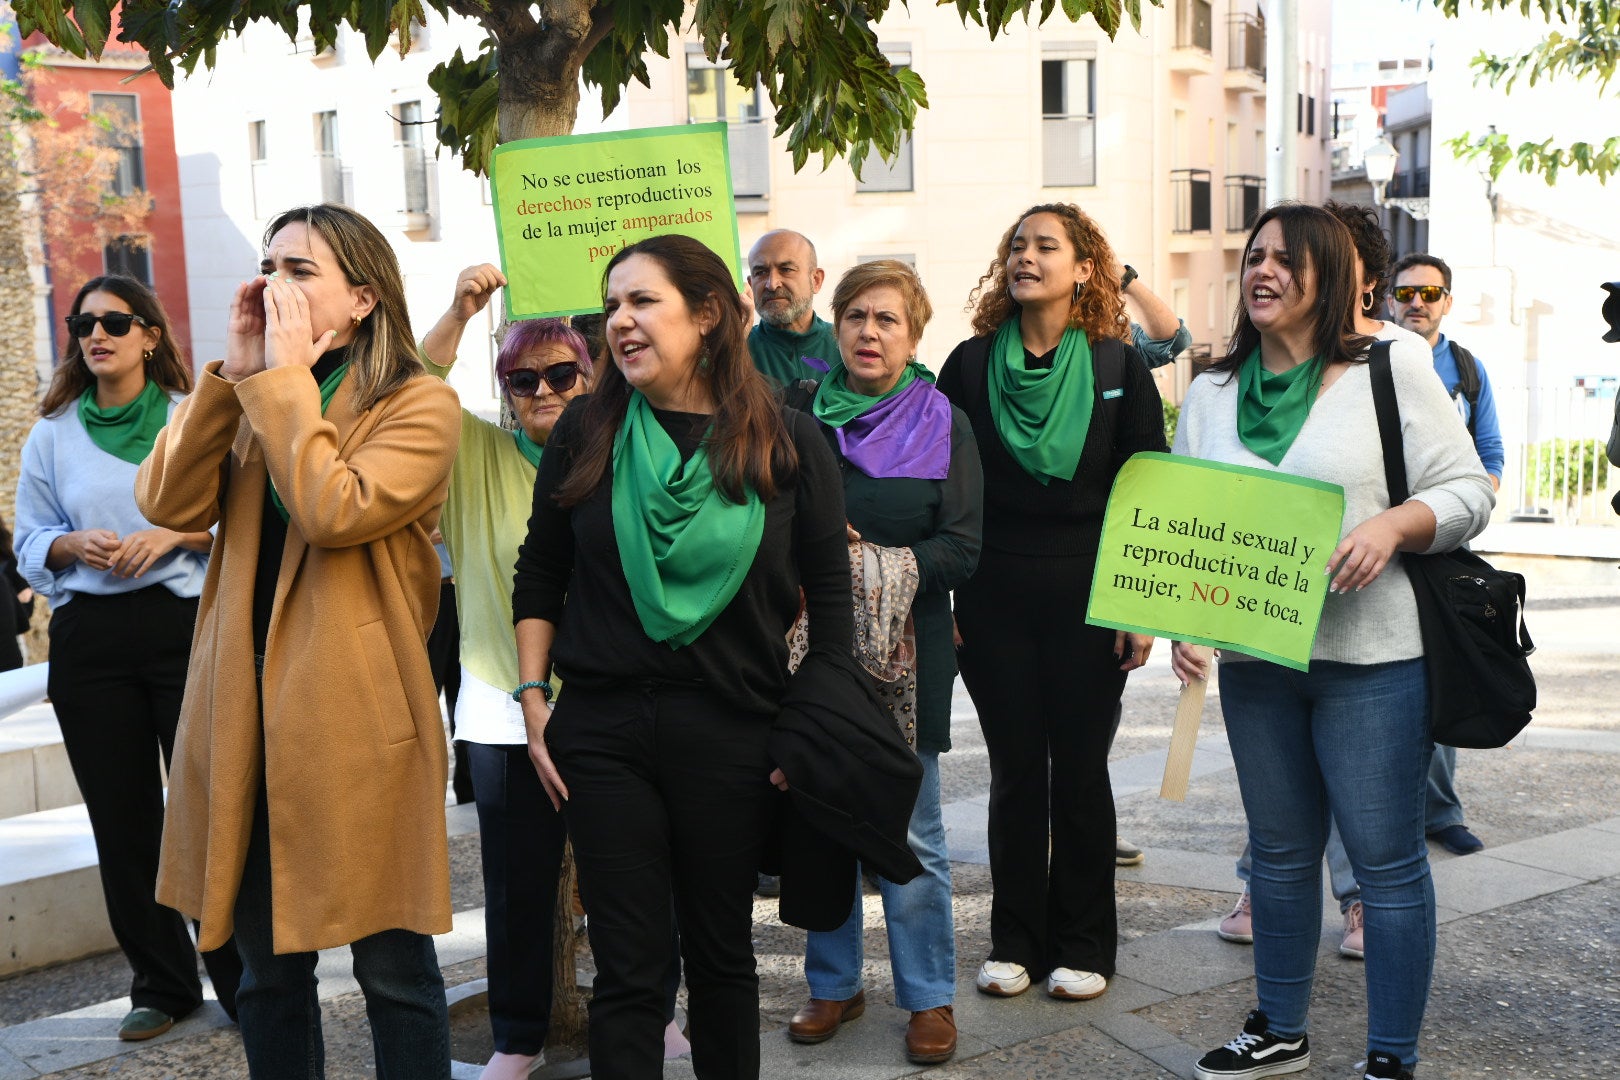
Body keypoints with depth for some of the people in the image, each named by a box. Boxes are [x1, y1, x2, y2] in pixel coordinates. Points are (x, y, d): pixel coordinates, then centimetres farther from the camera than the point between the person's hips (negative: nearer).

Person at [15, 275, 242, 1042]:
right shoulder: (52, 434, 11)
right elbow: (29, 542, 12)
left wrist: (177, 534, -14)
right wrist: (75, 546, -8)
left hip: (186, 625, -3)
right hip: (90, 640, 3)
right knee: (123, 819, 8)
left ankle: (241, 979, 10)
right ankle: (161, 985, 21)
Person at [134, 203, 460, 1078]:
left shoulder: (420, 405, -5)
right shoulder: (254, 401, 14)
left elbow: (332, 511, -22)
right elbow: (167, 502, -1)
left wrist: (286, 376, -13)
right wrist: (235, 371, -5)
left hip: (356, 711, -6)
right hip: (246, 703, 6)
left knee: (392, 971, 4)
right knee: (267, 968, 17)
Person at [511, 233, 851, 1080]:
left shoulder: (786, 443, -2)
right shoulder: (587, 431, 2)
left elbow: (828, 597, 2)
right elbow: (538, 575, 9)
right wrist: (533, 696, 3)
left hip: (733, 736, 0)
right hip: (602, 732, 1)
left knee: (722, 951, 15)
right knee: (627, 965, 6)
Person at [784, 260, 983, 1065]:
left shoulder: (942, 424, 2)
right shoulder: (802, 418, 7)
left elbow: (962, 551, -4)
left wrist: (876, 562, -17)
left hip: (905, 652, -2)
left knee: (910, 837, 2)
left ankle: (930, 997, 18)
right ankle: (834, 983, 26)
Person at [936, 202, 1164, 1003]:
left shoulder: (1119, 368, 1)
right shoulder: (971, 364, 4)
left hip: (1086, 600, -1)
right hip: (994, 600, 1)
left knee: (1080, 770, 7)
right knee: (1015, 772, 8)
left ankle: (1084, 944, 21)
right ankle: (1015, 940, 21)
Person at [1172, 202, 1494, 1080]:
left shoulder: (1392, 368, -1)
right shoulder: (1211, 393, 10)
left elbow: (1467, 490, -2)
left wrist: (1392, 524, -21)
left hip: (1371, 655, -4)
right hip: (1253, 657, 4)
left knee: (1386, 858, 2)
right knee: (1280, 849, 16)